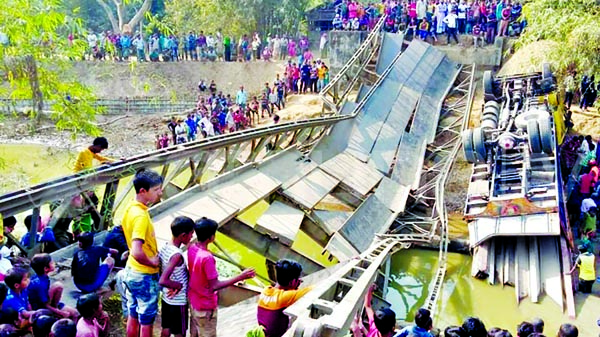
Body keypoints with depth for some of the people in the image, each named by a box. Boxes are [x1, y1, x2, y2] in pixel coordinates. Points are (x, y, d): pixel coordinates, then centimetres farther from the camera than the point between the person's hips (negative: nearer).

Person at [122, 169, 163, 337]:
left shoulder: (130, 208, 1)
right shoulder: (141, 215, -27)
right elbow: (137, 253, -35)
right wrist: (152, 262, -18)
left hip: (131, 271, 9)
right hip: (145, 275, -9)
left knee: (133, 316, 21)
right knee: (146, 320, 8)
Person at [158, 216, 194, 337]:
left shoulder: (165, 247, -3)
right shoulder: (177, 255, -29)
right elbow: (162, 281, -35)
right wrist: (179, 285, -20)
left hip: (166, 298, 8)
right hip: (178, 302, -8)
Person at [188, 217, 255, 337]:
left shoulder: (191, 249, -6)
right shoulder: (207, 257, -32)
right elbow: (215, 286, -28)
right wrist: (240, 277, -28)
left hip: (193, 300, 8)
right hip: (205, 306, -8)